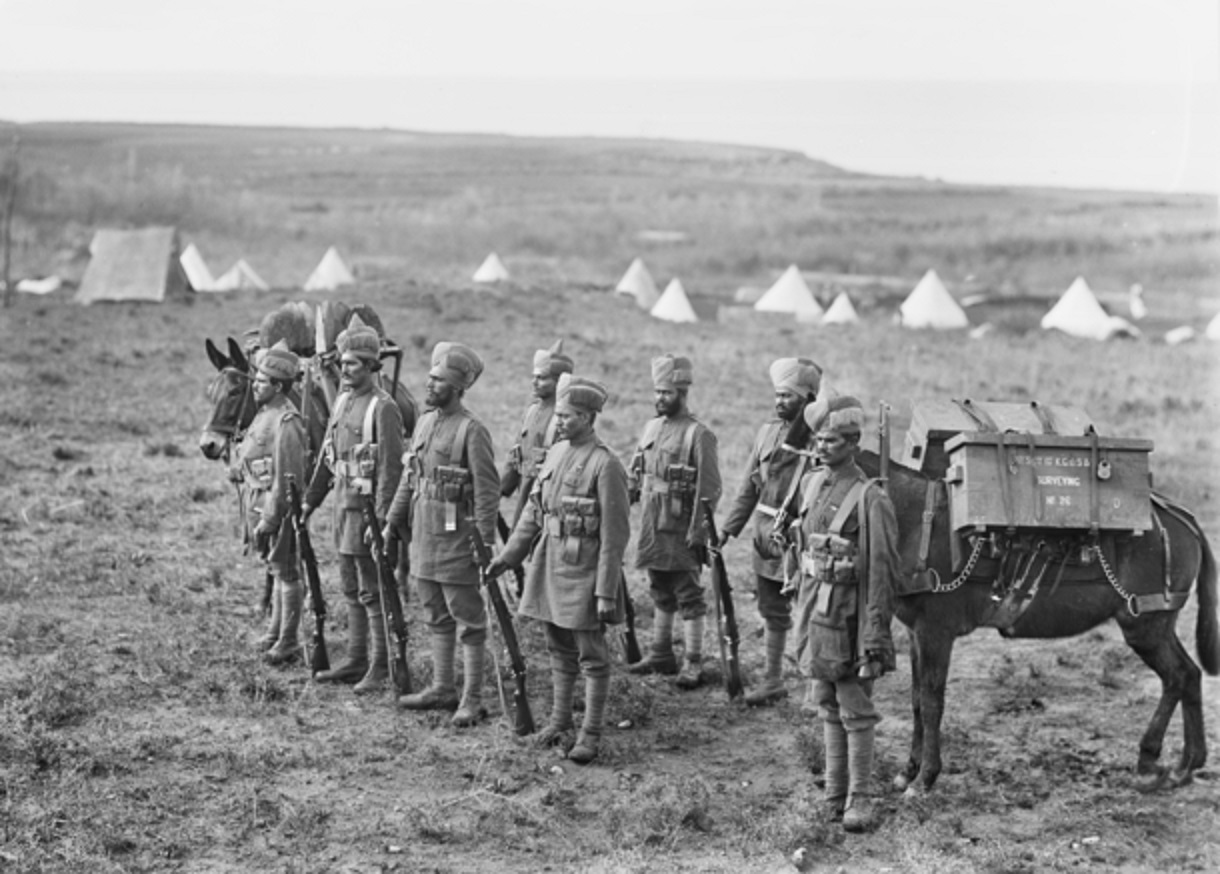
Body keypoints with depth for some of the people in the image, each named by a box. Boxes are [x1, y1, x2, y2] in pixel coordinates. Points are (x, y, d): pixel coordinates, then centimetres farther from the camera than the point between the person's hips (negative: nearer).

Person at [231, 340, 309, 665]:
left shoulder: (285, 422, -22)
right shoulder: (265, 413, 9)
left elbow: (285, 479, -24)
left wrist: (268, 520, -24)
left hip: (277, 507, -10)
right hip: (257, 502, 10)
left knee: (286, 572, 1)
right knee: (277, 569, 20)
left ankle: (288, 644, 9)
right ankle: (276, 632, 32)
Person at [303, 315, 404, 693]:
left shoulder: (383, 409, -15)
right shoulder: (342, 402, 12)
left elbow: (391, 469, -19)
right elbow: (327, 456, 19)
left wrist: (380, 519, -23)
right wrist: (310, 500, 18)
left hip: (368, 508, -9)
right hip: (344, 506, 9)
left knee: (373, 592, -4)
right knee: (351, 590, 15)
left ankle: (380, 669, 2)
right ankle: (355, 660, 23)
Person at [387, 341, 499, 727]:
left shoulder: (472, 431, -14)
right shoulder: (424, 422, 11)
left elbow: (488, 492, -16)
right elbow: (409, 478, 17)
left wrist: (484, 543, -18)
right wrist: (392, 521, 14)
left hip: (456, 540, -8)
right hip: (423, 536, 8)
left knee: (468, 620, 0)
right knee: (436, 618, 16)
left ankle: (472, 700, 4)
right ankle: (442, 688, 26)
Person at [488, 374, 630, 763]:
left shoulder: (605, 464, -16)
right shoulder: (556, 452, 8)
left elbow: (615, 534, -17)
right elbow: (534, 511, 16)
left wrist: (606, 592, -18)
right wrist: (509, 554, 13)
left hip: (584, 570, -7)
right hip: (550, 564, 7)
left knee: (591, 655, 1)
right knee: (558, 650, 17)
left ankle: (591, 734, 8)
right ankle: (559, 720, 28)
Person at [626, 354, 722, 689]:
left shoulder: (698, 434, -11)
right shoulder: (652, 427, 11)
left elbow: (709, 490, -14)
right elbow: (634, 476, 17)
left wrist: (698, 534, -17)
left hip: (681, 532, -7)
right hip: (652, 527, 7)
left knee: (688, 596, -1)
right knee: (660, 594, 16)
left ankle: (694, 663, 4)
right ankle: (661, 654, 26)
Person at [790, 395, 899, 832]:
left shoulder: (869, 499, -16)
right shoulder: (812, 484, 7)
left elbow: (882, 573, -16)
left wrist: (874, 638, -18)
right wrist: (802, 610, 15)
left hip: (847, 616, -7)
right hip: (814, 610, 7)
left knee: (855, 710, 1)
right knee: (828, 706, 15)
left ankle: (859, 799, 9)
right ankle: (834, 792, 25)